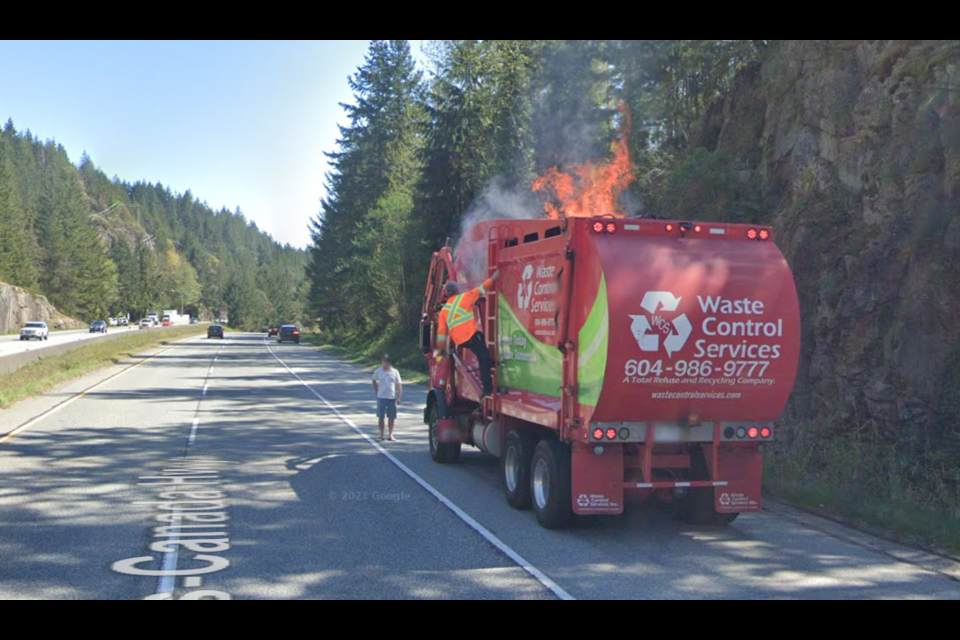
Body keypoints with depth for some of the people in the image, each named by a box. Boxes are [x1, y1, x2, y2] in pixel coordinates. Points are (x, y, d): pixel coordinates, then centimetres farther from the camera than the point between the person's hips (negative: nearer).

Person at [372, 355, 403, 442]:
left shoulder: (395, 372, 0)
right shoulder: (378, 371, 0)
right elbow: (374, 381, 16)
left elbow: (399, 385, 2)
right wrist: (376, 391, 6)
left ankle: (390, 435, 15)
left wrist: (399, 397, -4)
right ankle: (381, 436, 10)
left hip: (392, 398, 1)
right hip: (381, 398, 0)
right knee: (381, 417, 2)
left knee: (392, 417, 4)